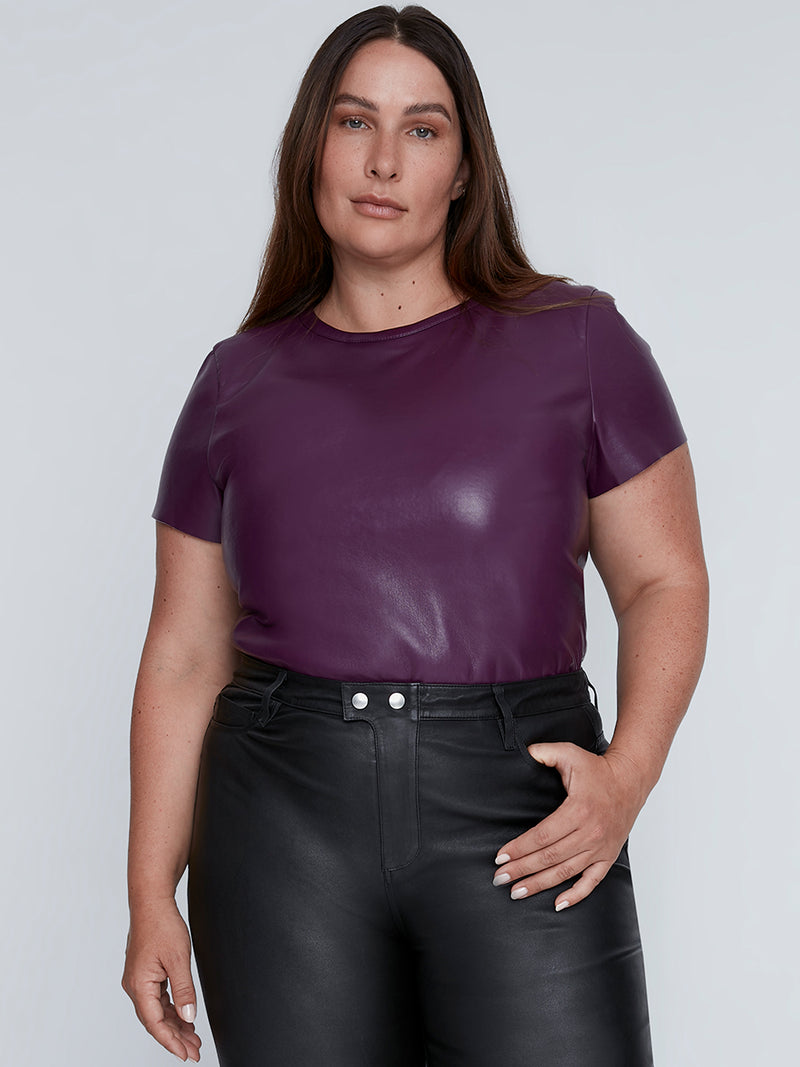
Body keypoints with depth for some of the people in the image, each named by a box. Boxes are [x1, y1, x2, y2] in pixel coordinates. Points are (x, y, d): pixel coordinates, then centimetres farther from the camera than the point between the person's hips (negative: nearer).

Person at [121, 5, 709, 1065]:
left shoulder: (576, 340, 5)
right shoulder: (241, 380, 10)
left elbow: (666, 581, 5)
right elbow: (186, 654, 10)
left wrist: (628, 768, -12)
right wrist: (152, 895, 6)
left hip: (517, 816, -1)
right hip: (286, 817, 2)